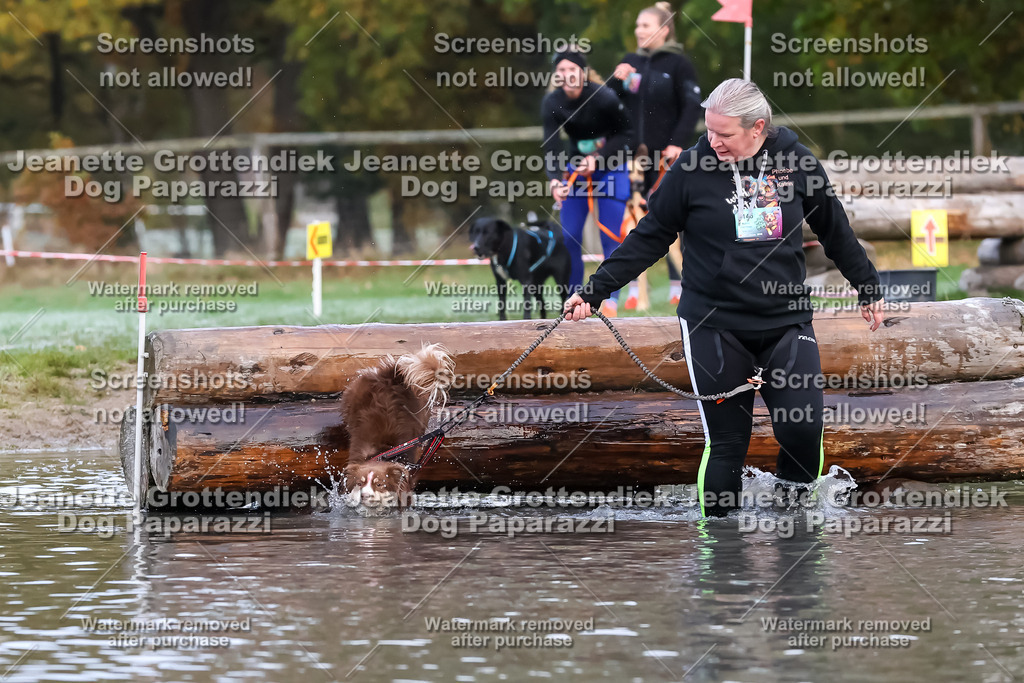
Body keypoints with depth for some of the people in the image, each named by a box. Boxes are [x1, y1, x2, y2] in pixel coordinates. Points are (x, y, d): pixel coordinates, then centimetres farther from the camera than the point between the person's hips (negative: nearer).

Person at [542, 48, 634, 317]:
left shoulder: (604, 98, -22)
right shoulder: (552, 103, -14)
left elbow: (626, 134, -10)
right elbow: (551, 146, -22)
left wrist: (598, 159, -22)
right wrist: (555, 180, -39)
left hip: (610, 169, -3)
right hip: (577, 169, 3)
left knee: (610, 238, -7)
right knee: (569, 238, -2)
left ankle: (610, 300, 0)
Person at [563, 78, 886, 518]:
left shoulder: (797, 163, 0)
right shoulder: (692, 168, -5)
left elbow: (835, 231, 15)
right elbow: (649, 238, 2)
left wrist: (868, 287, 24)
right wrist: (594, 291, -2)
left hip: (786, 321, 1)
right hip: (713, 325, -1)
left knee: (803, 427, -11)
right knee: (725, 442, -2)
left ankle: (797, 493, 17)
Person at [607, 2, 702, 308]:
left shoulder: (678, 64, -5)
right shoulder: (631, 62, 10)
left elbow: (692, 106, -8)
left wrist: (679, 143, -17)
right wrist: (616, 80, -8)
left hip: (667, 154, -5)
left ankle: (677, 288, 9)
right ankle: (635, 289, 7)